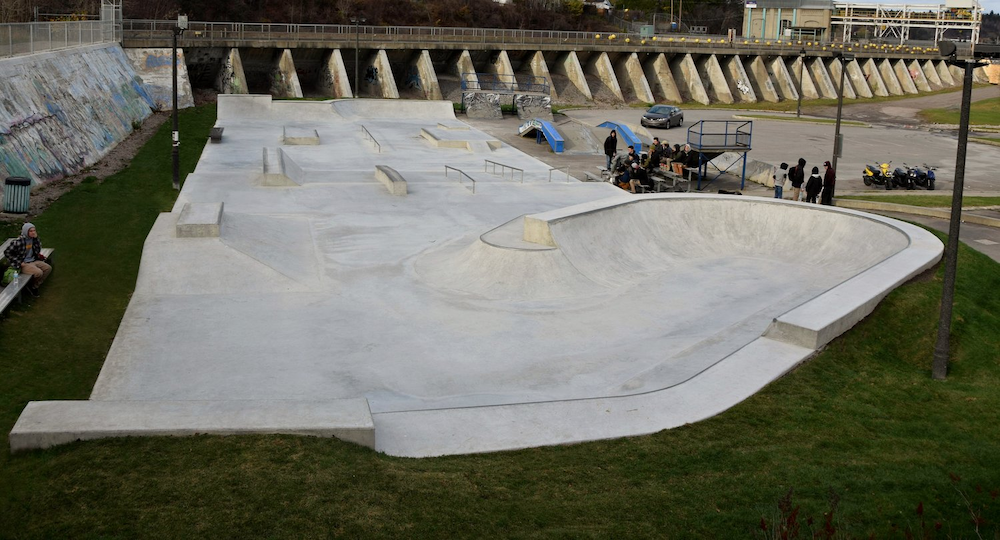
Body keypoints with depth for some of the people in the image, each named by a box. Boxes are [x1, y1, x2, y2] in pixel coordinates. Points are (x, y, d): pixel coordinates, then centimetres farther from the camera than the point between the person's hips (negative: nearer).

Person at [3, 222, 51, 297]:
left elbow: (38, 250, 9)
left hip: (33, 261, 8)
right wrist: (19, 263, -16)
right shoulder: (19, 241, -22)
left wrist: (36, 238, -6)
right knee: (39, 273, -27)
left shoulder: (33, 239, 0)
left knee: (48, 268, -3)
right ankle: (31, 286, 3)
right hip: (23, 264, -8)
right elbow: (7, 252, -16)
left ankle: (35, 286, 5)